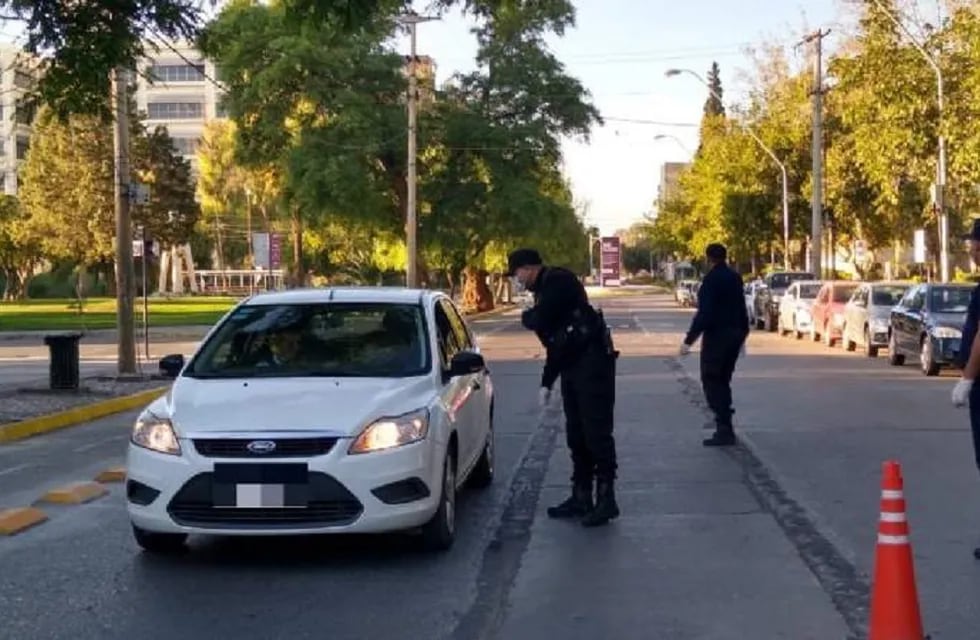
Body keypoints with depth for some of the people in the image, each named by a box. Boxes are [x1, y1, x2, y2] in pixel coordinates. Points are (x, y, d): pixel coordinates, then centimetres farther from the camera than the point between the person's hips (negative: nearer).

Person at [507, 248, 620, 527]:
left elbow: (539, 321, -22)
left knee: (597, 433, -7)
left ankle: (606, 500, -3)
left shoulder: (558, 281, -11)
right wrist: (546, 382, 23)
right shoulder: (545, 290, 20)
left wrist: (526, 316, 2)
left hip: (593, 364, -10)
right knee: (576, 436, 12)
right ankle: (581, 498, 19)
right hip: (573, 367, 10)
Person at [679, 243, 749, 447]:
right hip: (734, 334, 8)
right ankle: (725, 426, 22)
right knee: (722, 381, 18)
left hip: (717, 335, -8)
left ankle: (724, 429, -10)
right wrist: (742, 334, 28)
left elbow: (704, 314, -22)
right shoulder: (735, 277, 10)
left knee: (712, 382, -4)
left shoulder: (712, 279, -15)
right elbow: (741, 309, 18)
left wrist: (689, 340, -20)